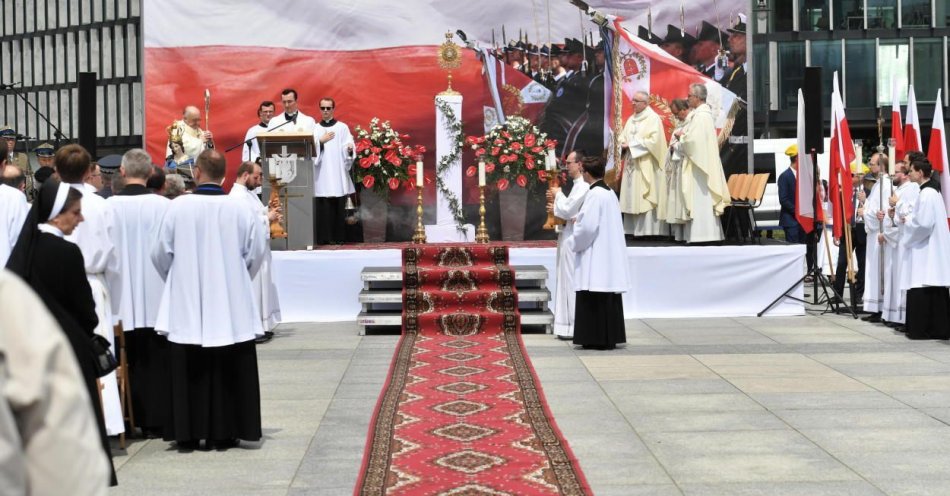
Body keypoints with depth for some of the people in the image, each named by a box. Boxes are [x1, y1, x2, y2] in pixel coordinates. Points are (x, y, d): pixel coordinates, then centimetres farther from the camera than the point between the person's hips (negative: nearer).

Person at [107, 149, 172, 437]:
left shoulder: (110, 206, -8)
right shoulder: (162, 205, -9)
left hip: (124, 297, 1)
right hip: (157, 294, -1)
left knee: (133, 359, 11)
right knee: (158, 359, 8)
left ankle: (137, 420, 16)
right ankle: (159, 420, 11)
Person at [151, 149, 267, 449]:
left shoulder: (178, 207, -9)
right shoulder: (240, 210, -8)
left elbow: (161, 254, -1)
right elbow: (256, 253, 1)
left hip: (186, 305, 0)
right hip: (229, 306, 0)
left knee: (188, 372, 9)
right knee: (227, 370, 9)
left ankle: (188, 434, 13)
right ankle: (222, 433, 13)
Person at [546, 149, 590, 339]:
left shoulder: (583, 187, -17)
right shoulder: (577, 185, 15)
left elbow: (567, 211, -19)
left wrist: (558, 195, -4)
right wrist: (556, 205, 5)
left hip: (572, 240, -10)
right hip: (568, 239, 10)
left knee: (571, 282, -5)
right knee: (568, 281, 12)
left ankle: (573, 327, -1)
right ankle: (568, 324, 17)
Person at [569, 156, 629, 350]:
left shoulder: (594, 194, -15)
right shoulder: (610, 193, 13)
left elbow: (588, 227, -19)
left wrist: (575, 243, -4)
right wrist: (579, 220, 18)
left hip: (595, 255, -9)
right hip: (610, 255, 9)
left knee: (595, 298, -5)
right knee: (607, 297, 11)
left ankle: (599, 339, -3)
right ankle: (610, 337, 14)